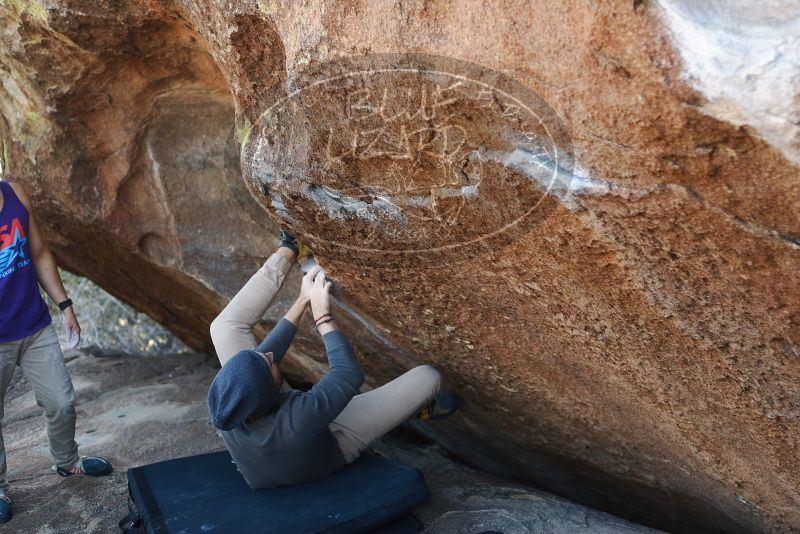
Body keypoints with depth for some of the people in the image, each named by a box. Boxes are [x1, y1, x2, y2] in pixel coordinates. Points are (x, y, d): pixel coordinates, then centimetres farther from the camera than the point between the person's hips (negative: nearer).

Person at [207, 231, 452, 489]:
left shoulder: (223, 404, -32)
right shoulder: (299, 418, -49)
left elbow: (266, 352, -15)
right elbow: (350, 373, -35)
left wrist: (303, 301, -12)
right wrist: (322, 314, -30)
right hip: (330, 440, -4)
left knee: (226, 326, -5)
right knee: (427, 376, -12)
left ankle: (288, 253, 12)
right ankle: (417, 406, 29)